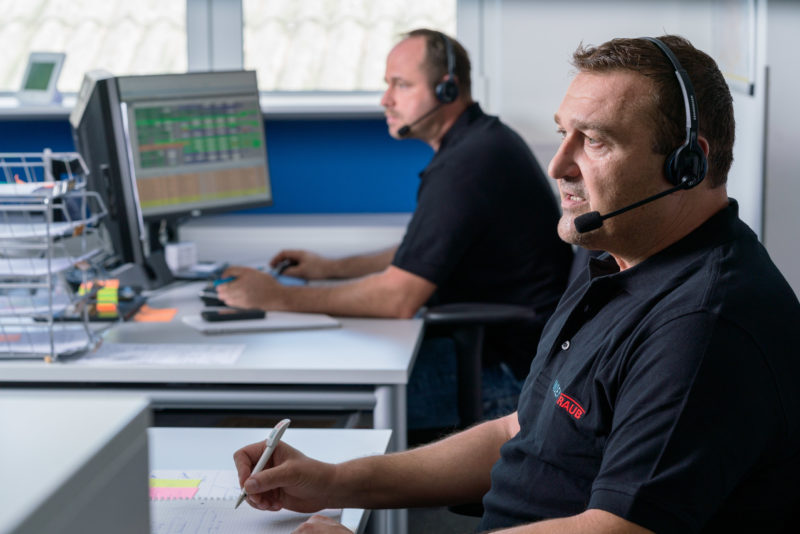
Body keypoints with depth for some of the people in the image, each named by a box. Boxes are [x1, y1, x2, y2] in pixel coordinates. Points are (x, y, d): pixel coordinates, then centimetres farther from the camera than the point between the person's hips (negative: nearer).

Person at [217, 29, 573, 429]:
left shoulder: (464, 166, -22)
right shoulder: (482, 142, 14)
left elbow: (398, 297, -26)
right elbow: (423, 253, 26)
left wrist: (280, 298, -20)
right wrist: (330, 269, 20)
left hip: (506, 370, -11)